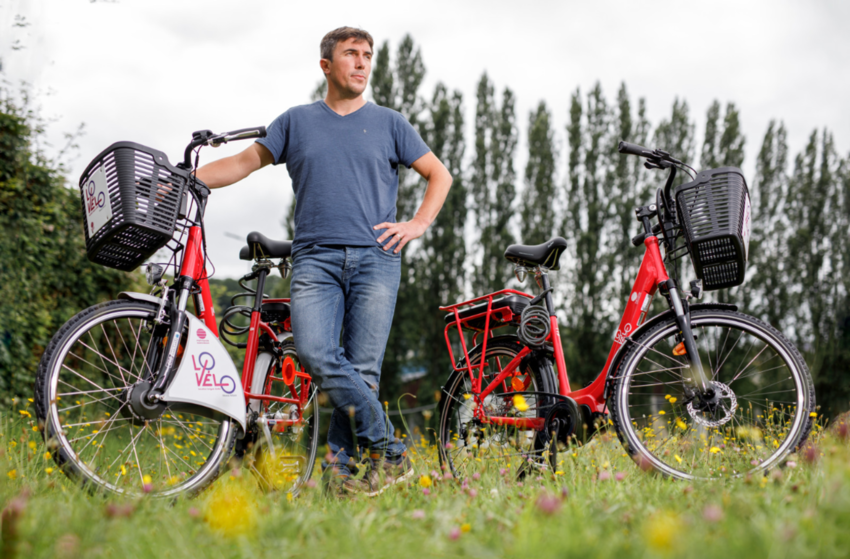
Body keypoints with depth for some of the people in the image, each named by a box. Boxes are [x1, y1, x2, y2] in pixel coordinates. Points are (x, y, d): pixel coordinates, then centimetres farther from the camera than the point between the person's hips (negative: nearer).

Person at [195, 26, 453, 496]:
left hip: (375, 259, 0)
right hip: (315, 259, 0)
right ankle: (389, 453, -13)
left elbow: (439, 175, 20)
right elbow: (245, 162, 17)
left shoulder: (388, 123, 15)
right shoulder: (297, 121, 17)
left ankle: (344, 467, 1)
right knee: (316, 355, -20)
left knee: (362, 368, -8)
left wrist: (418, 224, 6)